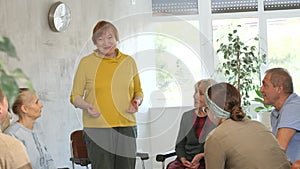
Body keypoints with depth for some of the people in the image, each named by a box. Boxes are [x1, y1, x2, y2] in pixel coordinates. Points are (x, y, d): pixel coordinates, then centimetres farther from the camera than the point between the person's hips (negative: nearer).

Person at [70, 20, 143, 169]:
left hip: (126, 127, 3)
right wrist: (86, 106, -13)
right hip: (97, 127, -3)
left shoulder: (129, 61, 13)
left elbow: (138, 91, 24)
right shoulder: (86, 62, 4)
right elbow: (75, 96, 7)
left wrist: (137, 101, 2)